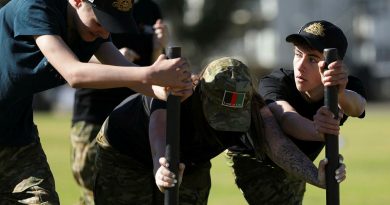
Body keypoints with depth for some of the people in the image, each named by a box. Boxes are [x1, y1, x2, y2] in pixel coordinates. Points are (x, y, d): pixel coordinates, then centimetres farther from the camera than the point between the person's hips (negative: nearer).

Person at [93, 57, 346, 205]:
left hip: (190, 165, 4)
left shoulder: (251, 107, -28)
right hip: (124, 157, -4)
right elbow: (160, 143, -59)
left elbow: (278, 144, -42)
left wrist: (316, 176, -62)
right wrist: (162, 172, -83)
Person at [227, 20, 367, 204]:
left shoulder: (349, 88, -26)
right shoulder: (273, 83, -34)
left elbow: (356, 107, -50)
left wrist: (340, 94, -76)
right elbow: (286, 117, -55)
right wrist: (315, 130, -78)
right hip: (254, 160, -5)